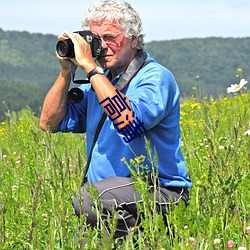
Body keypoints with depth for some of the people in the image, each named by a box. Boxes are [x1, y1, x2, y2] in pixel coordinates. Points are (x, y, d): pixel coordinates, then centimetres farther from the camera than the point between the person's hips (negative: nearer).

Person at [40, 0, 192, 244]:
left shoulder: (156, 78, -8)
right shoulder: (98, 80, 14)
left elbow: (130, 122, -28)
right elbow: (50, 123, 12)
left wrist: (90, 67, -23)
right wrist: (66, 71, 1)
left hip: (160, 192, -7)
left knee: (86, 199, -32)